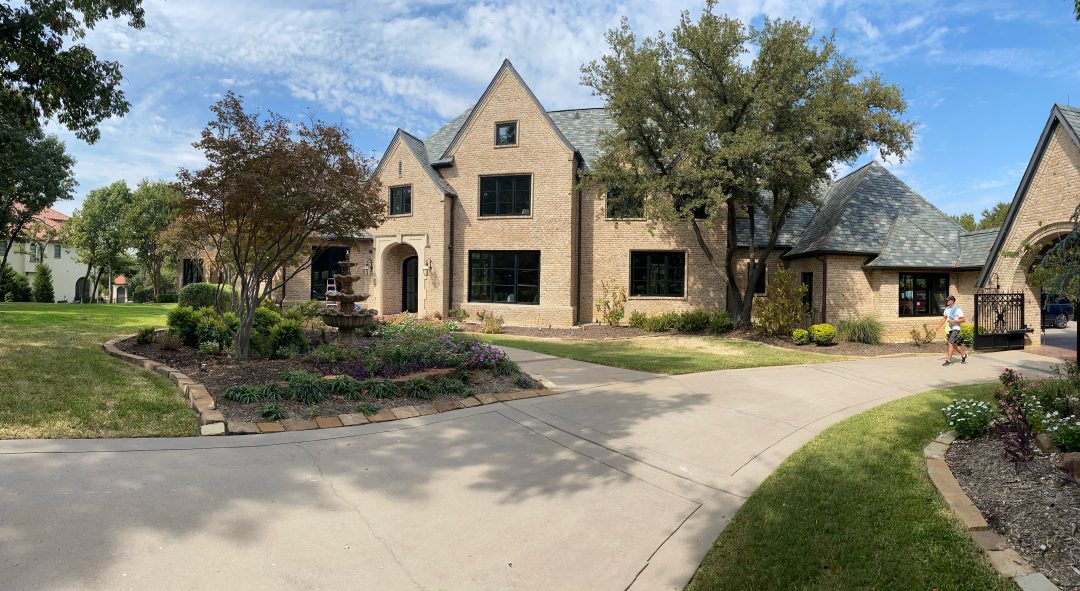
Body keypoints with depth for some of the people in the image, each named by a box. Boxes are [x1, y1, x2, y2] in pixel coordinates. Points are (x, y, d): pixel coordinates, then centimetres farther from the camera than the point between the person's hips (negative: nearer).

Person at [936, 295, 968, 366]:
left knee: (950, 343, -14)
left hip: (955, 328, -8)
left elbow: (963, 320, -13)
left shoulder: (958, 309, -11)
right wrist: (938, 326, 13)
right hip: (949, 329, 8)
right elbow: (944, 319, 19)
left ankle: (948, 360, -13)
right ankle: (964, 354, 36)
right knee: (954, 345, 16)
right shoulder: (947, 309, 10)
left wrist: (954, 321, -25)